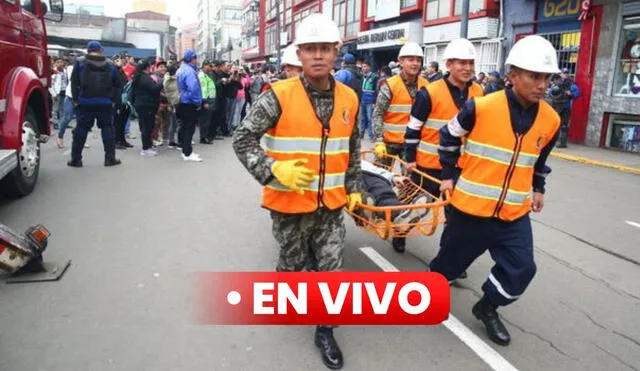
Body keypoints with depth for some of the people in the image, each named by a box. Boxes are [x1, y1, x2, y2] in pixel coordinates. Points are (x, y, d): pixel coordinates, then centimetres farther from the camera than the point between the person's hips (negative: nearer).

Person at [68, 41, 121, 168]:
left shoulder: (80, 62, 3)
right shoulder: (110, 64, 8)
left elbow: (74, 82, -1)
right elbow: (117, 84, 7)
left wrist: (75, 99, 4)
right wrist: (114, 100, 9)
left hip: (85, 102, 0)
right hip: (105, 103, 1)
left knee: (81, 129, 5)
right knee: (108, 128, 8)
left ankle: (76, 159, 9)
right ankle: (110, 158, 7)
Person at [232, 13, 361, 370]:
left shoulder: (349, 98, 0)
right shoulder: (279, 96, -14)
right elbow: (243, 140, -12)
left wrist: (355, 188, 12)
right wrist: (275, 170, -24)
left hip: (331, 203, 3)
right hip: (291, 202, -3)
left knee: (333, 267, 7)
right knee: (294, 261, 16)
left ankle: (325, 331, 27)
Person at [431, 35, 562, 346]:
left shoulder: (550, 120, -1)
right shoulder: (480, 107, -17)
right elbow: (449, 136, 0)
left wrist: (538, 189, 21)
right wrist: (448, 175, 2)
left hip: (514, 213, 4)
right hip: (471, 206, -4)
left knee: (521, 268, 0)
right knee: (452, 260, 11)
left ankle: (487, 307, 27)